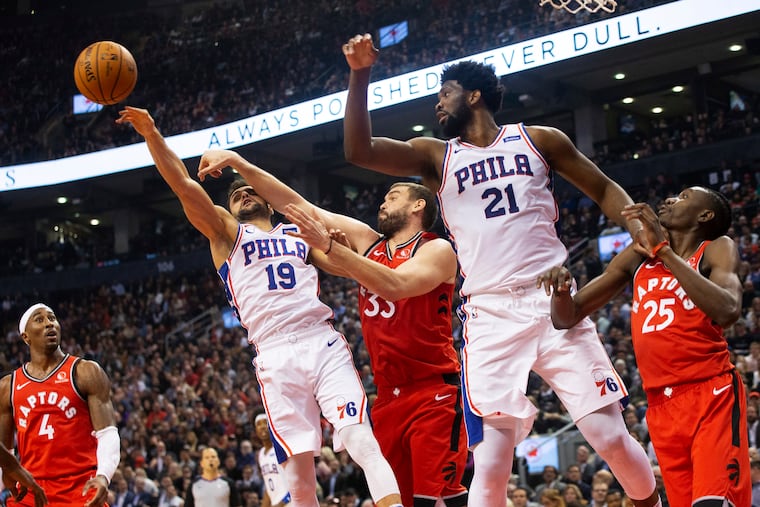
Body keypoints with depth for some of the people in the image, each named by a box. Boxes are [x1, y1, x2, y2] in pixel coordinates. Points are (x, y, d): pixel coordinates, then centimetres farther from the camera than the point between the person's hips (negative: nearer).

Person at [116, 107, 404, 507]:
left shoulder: (300, 233, 26)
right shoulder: (226, 231, 19)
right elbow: (184, 185, 7)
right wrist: (151, 135, -5)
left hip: (324, 343, 1)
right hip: (276, 356, -1)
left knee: (360, 438, -16)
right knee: (299, 471, -5)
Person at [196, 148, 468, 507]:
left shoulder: (437, 250, -5)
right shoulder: (365, 240, 13)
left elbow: (394, 285, -25)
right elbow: (297, 205, 10)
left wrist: (327, 245, -29)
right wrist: (237, 162, 4)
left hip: (434, 393, -6)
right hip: (388, 395, 6)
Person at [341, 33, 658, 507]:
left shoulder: (539, 140, 11)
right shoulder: (435, 156, 12)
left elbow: (603, 189, 18)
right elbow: (359, 150, -1)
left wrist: (636, 223, -1)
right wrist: (360, 76, -11)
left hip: (555, 303, 0)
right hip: (490, 316, 0)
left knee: (611, 437, -2)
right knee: (492, 461, -11)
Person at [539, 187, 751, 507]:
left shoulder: (716, 249, 0)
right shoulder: (638, 257, 13)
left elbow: (727, 310, -22)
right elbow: (567, 317, 13)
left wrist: (663, 249, -20)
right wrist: (561, 290, -11)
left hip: (713, 395, -5)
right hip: (660, 405, 5)